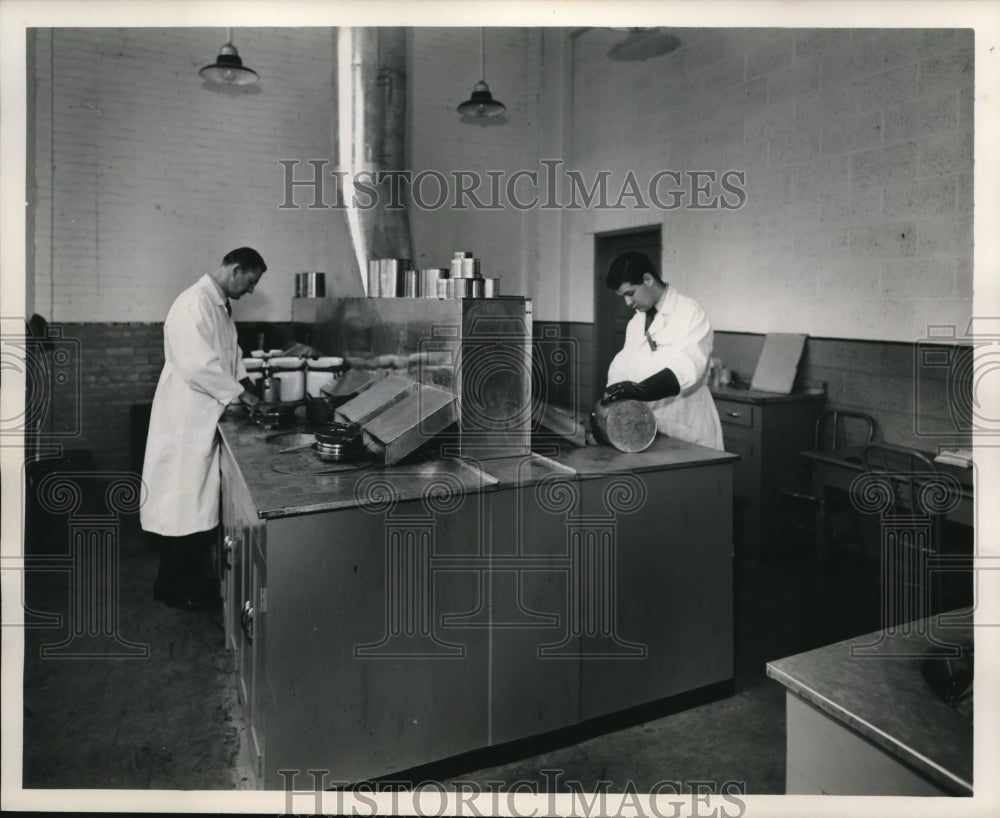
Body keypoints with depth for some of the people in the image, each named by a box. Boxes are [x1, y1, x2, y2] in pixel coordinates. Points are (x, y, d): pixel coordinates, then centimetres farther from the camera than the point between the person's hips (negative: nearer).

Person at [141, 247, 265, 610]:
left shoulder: (220, 305, 12)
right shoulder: (194, 302, -19)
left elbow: (229, 354, 22)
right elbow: (196, 365, -27)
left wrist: (247, 385, 7)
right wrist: (239, 391, -18)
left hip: (206, 416, 10)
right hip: (186, 416, -10)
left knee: (201, 501, 16)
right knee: (182, 501, 1)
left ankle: (195, 578, 29)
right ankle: (173, 587, 14)